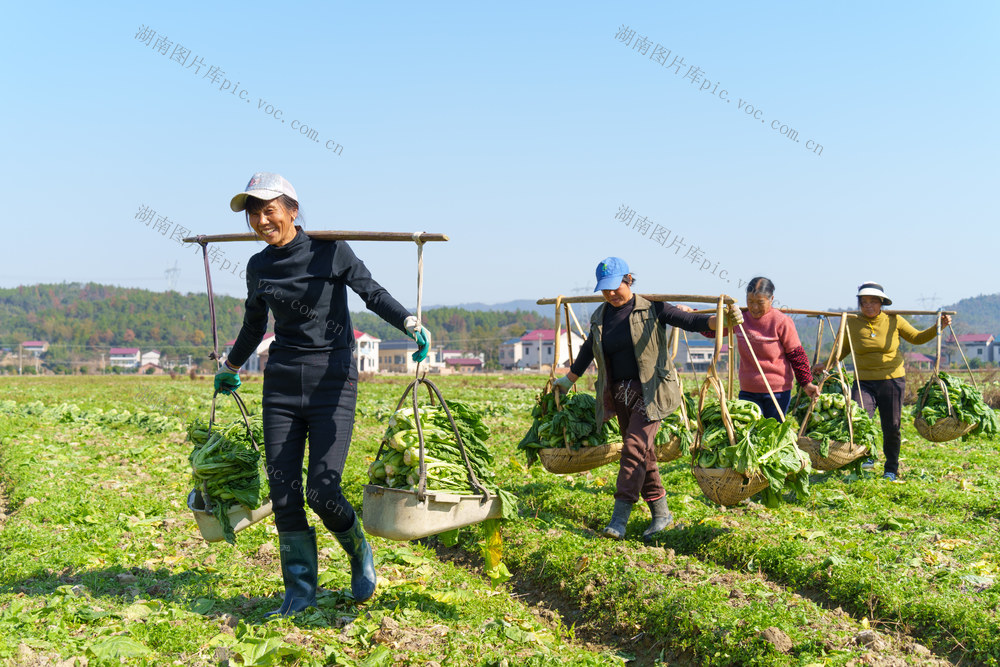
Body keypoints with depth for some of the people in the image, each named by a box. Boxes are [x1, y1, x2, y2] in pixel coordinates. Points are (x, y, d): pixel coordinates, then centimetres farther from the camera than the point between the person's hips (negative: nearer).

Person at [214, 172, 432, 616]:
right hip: (281, 387, 4)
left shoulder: (329, 250, -4)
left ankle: (360, 555, 21)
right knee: (284, 496, 1)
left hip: (333, 383, -4)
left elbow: (372, 293, -6)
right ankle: (300, 591, 17)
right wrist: (230, 370, 37)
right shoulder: (258, 267, 9)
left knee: (321, 491, -11)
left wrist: (411, 325, -24)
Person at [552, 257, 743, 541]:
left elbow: (690, 321, -9)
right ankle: (661, 513, 18)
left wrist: (722, 319, -26)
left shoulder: (650, 308, -5)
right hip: (620, 394, 6)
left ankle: (619, 518, -16)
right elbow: (587, 351, 24)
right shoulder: (599, 317, 10)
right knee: (643, 454, 8)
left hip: (649, 391, -5)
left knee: (635, 447, -16)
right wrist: (567, 381, 33)